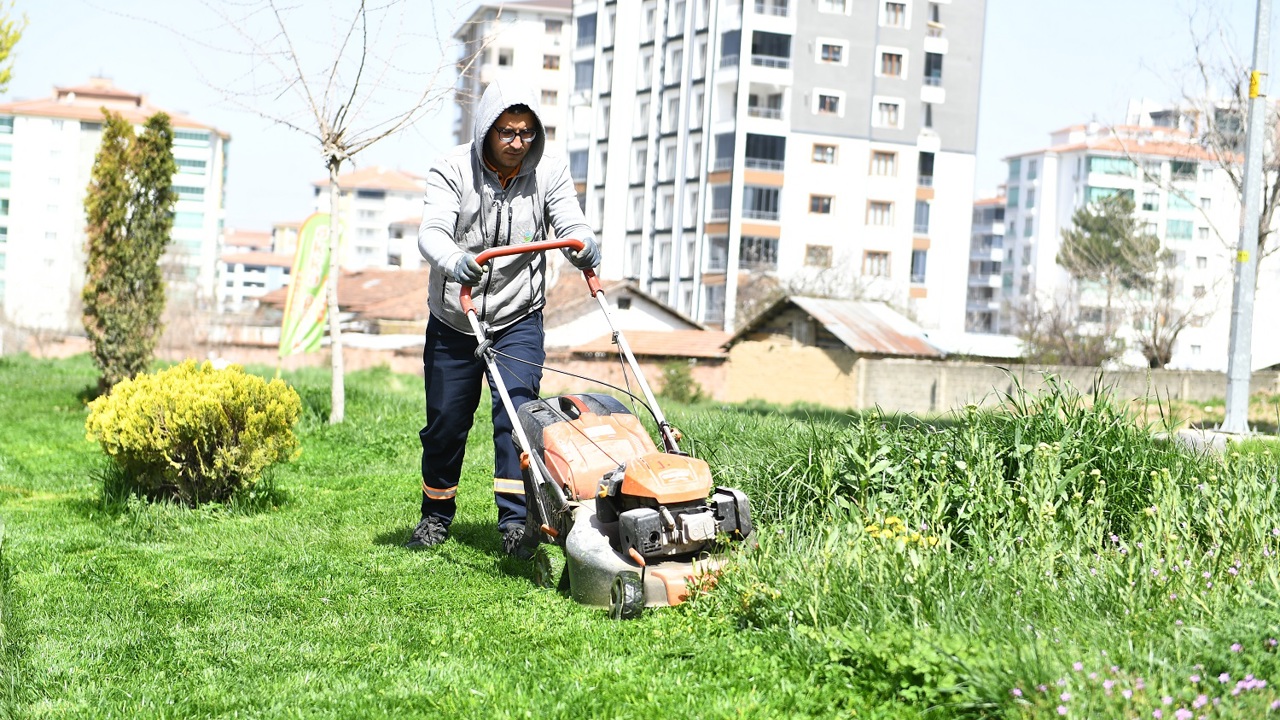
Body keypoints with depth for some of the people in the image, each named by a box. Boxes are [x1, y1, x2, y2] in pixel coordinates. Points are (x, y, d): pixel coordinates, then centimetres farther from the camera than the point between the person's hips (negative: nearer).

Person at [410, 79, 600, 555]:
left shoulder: (549, 172, -5)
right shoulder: (452, 170, -12)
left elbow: (570, 224, -14)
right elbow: (431, 232, -24)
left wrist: (584, 247, -39)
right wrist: (454, 262, -46)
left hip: (518, 319, 0)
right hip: (453, 322, 0)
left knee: (516, 408, -17)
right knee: (445, 421, 8)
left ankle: (516, 520, -15)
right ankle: (436, 515, 28)